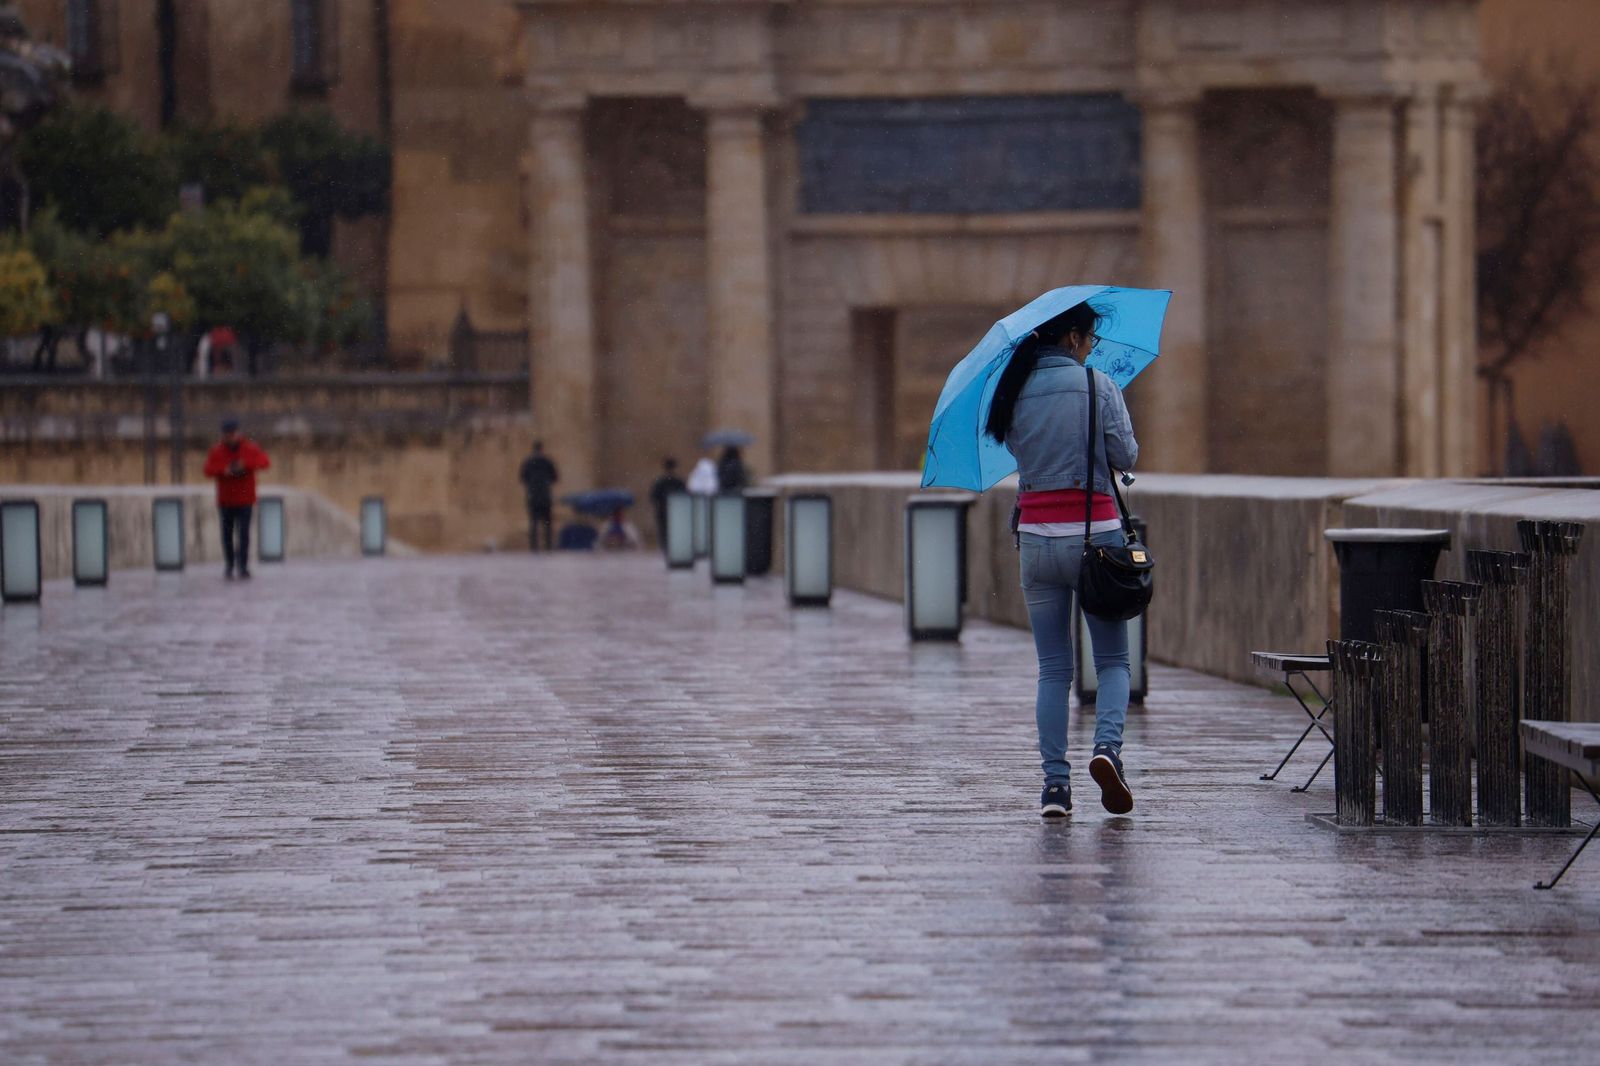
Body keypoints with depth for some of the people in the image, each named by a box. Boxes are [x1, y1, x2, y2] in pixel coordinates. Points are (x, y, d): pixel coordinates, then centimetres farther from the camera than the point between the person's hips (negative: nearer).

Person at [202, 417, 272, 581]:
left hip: (245, 500, -2)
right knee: (227, 534, 6)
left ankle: (243, 566, -12)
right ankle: (229, 566, 18)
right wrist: (224, 470, -26)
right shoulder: (217, 450, 1)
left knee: (243, 533, -11)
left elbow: (265, 462, -17)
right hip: (225, 501, 2)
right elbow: (208, 470, -8)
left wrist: (246, 464, -30)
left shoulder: (250, 448, -3)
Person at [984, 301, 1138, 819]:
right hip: (1093, 533, -3)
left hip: (1036, 537, 3)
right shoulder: (1097, 386, -6)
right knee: (1113, 659, 8)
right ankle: (1107, 745, -17)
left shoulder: (1015, 393, 4)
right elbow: (1126, 455, -5)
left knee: (1053, 668, 8)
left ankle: (1054, 781, 1)